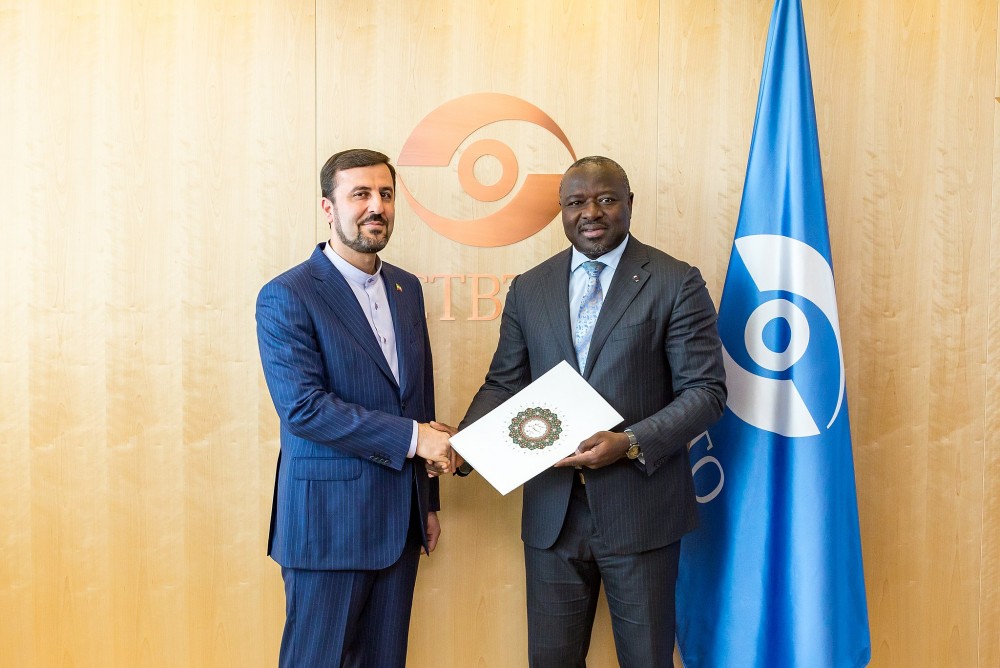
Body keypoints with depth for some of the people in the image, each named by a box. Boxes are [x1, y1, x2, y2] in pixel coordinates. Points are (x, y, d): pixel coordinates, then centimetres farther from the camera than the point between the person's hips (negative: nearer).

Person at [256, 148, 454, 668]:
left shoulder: (406, 288, 10)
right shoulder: (286, 298, -11)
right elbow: (303, 407, -20)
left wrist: (429, 500, 16)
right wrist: (411, 437, -20)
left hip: (401, 519, 6)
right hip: (329, 522, -6)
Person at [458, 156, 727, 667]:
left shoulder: (676, 283, -4)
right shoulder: (529, 289, 7)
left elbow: (705, 390, -8)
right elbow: (504, 384, 10)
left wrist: (631, 443, -22)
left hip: (639, 507, -3)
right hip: (551, 511, 3)